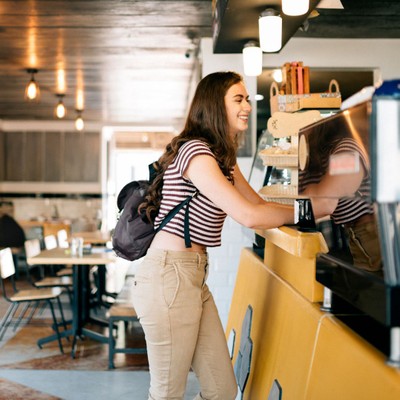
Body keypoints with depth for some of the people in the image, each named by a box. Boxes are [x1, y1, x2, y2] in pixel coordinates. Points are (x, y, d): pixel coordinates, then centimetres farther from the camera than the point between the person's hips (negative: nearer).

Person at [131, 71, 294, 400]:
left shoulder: (223, 158, 18)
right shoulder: (195, 151, -14)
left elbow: (259, 204, 16)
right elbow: (248, 216, -19)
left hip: (195, 276, 10)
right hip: (168, 274, -10)